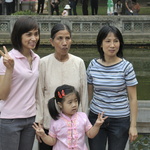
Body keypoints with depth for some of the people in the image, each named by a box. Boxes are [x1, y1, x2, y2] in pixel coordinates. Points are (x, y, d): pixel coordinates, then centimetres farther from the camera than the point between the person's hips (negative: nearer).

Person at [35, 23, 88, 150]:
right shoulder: (44, 63, -7)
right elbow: (39, 95, -4)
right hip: (49, 123, -1)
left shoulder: (79, 63, -2)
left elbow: (84, 93, 4)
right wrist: (39, 123, -3)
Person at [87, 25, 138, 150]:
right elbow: (89, 93, 9)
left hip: (120, 121, -2)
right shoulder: (93, 65, -1)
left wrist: (133, 125, -7)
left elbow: (132, 98, -6)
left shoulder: (126, 67, -9)